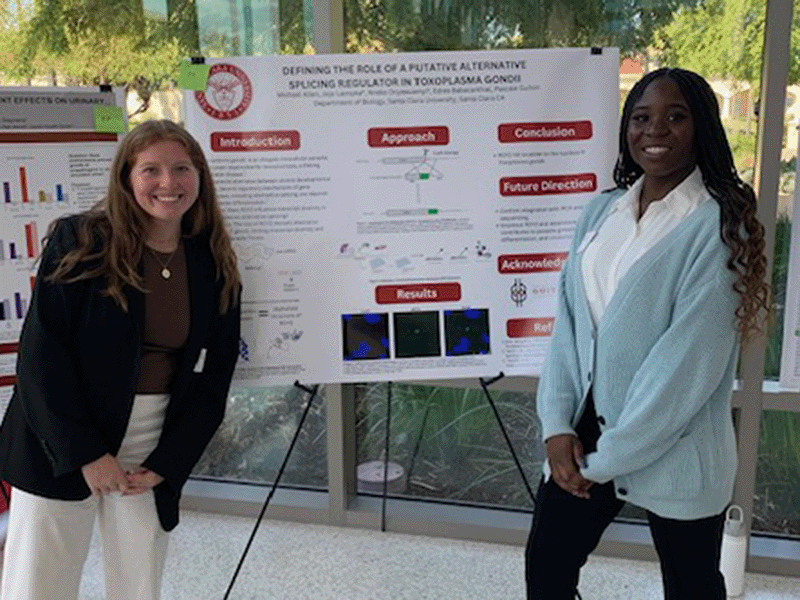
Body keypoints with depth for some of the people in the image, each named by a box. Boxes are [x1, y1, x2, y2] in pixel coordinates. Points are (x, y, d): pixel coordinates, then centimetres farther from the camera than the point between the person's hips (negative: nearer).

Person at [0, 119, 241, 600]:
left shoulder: (216, 269, 2)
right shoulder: (79, 243, -7)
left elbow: (213, 378, 4)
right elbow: (42, 353, -10)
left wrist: (165, 465, -4)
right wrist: (85, 453, -13)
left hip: (154, 455, 3)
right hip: (61, 451, -2)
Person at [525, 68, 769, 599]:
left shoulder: (718, 226, -13)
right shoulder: (601, 212, 5)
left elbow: (690, 361, -18)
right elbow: (569, 320, 4)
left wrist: (608, 460, -15)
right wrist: (558, 425, -5)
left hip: (674, 454, -5)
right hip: (587, 434, 5)